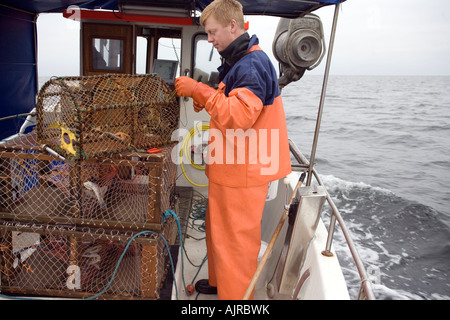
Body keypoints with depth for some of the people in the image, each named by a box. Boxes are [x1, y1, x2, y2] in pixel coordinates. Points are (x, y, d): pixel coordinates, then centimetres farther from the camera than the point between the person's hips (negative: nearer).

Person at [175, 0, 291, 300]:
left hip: (243, 172, -11)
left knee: (235, 238, 2)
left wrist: (200, 90, -23)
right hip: (231, 168, 11)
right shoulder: (239, 61, 16)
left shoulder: (252, 64, -19)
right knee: (217, 228, 22)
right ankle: (219, 281, 41)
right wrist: (201, 97, 6)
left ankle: (235, 294, 19)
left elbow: (239, 116, -29)